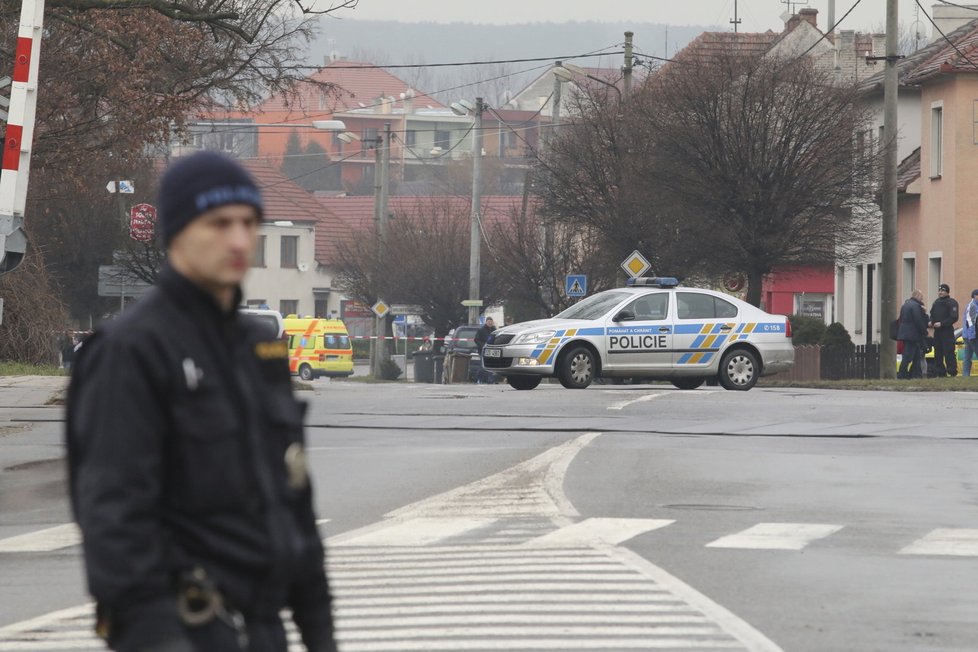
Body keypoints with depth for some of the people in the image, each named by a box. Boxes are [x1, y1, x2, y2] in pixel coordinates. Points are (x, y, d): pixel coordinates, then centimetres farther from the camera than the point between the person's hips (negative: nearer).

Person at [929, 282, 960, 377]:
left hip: (947, 331, -8)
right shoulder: (936, 302, 17)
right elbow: (932, 314, 26)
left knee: (949, 353, -10)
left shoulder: (952, 303, -8)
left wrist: (941, 323, -20)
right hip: (937, 331, 8)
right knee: (938, 353, 8)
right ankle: (939, 373, 13)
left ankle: (952, 372, -6)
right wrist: (931, 322, 4)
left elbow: (954, 318, -15)